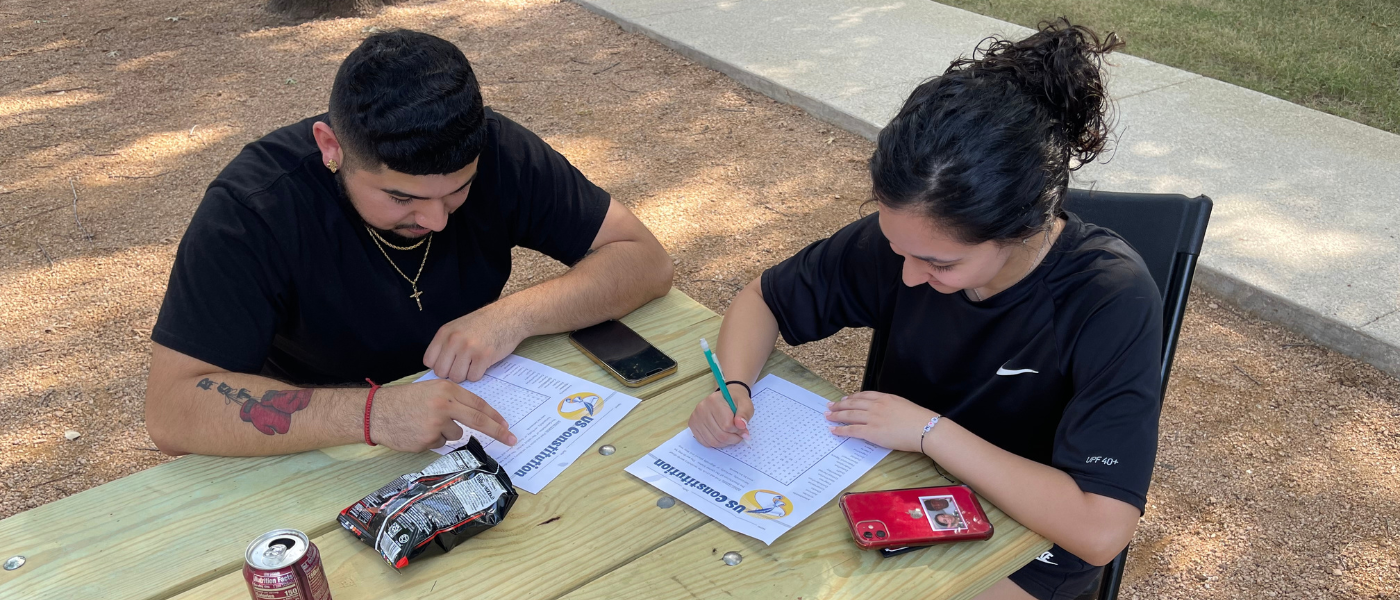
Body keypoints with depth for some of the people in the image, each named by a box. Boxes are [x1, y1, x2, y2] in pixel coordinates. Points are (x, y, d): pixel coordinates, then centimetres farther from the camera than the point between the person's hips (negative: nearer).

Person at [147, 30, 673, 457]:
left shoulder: (496, 152, -16)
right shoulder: (253, 206, -25)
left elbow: (646, 260, -12)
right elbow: (171, 410, -29)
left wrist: (518, 314, -28)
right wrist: (371, 413, -42)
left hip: (474, 417, 3)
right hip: (321, 452, -2)